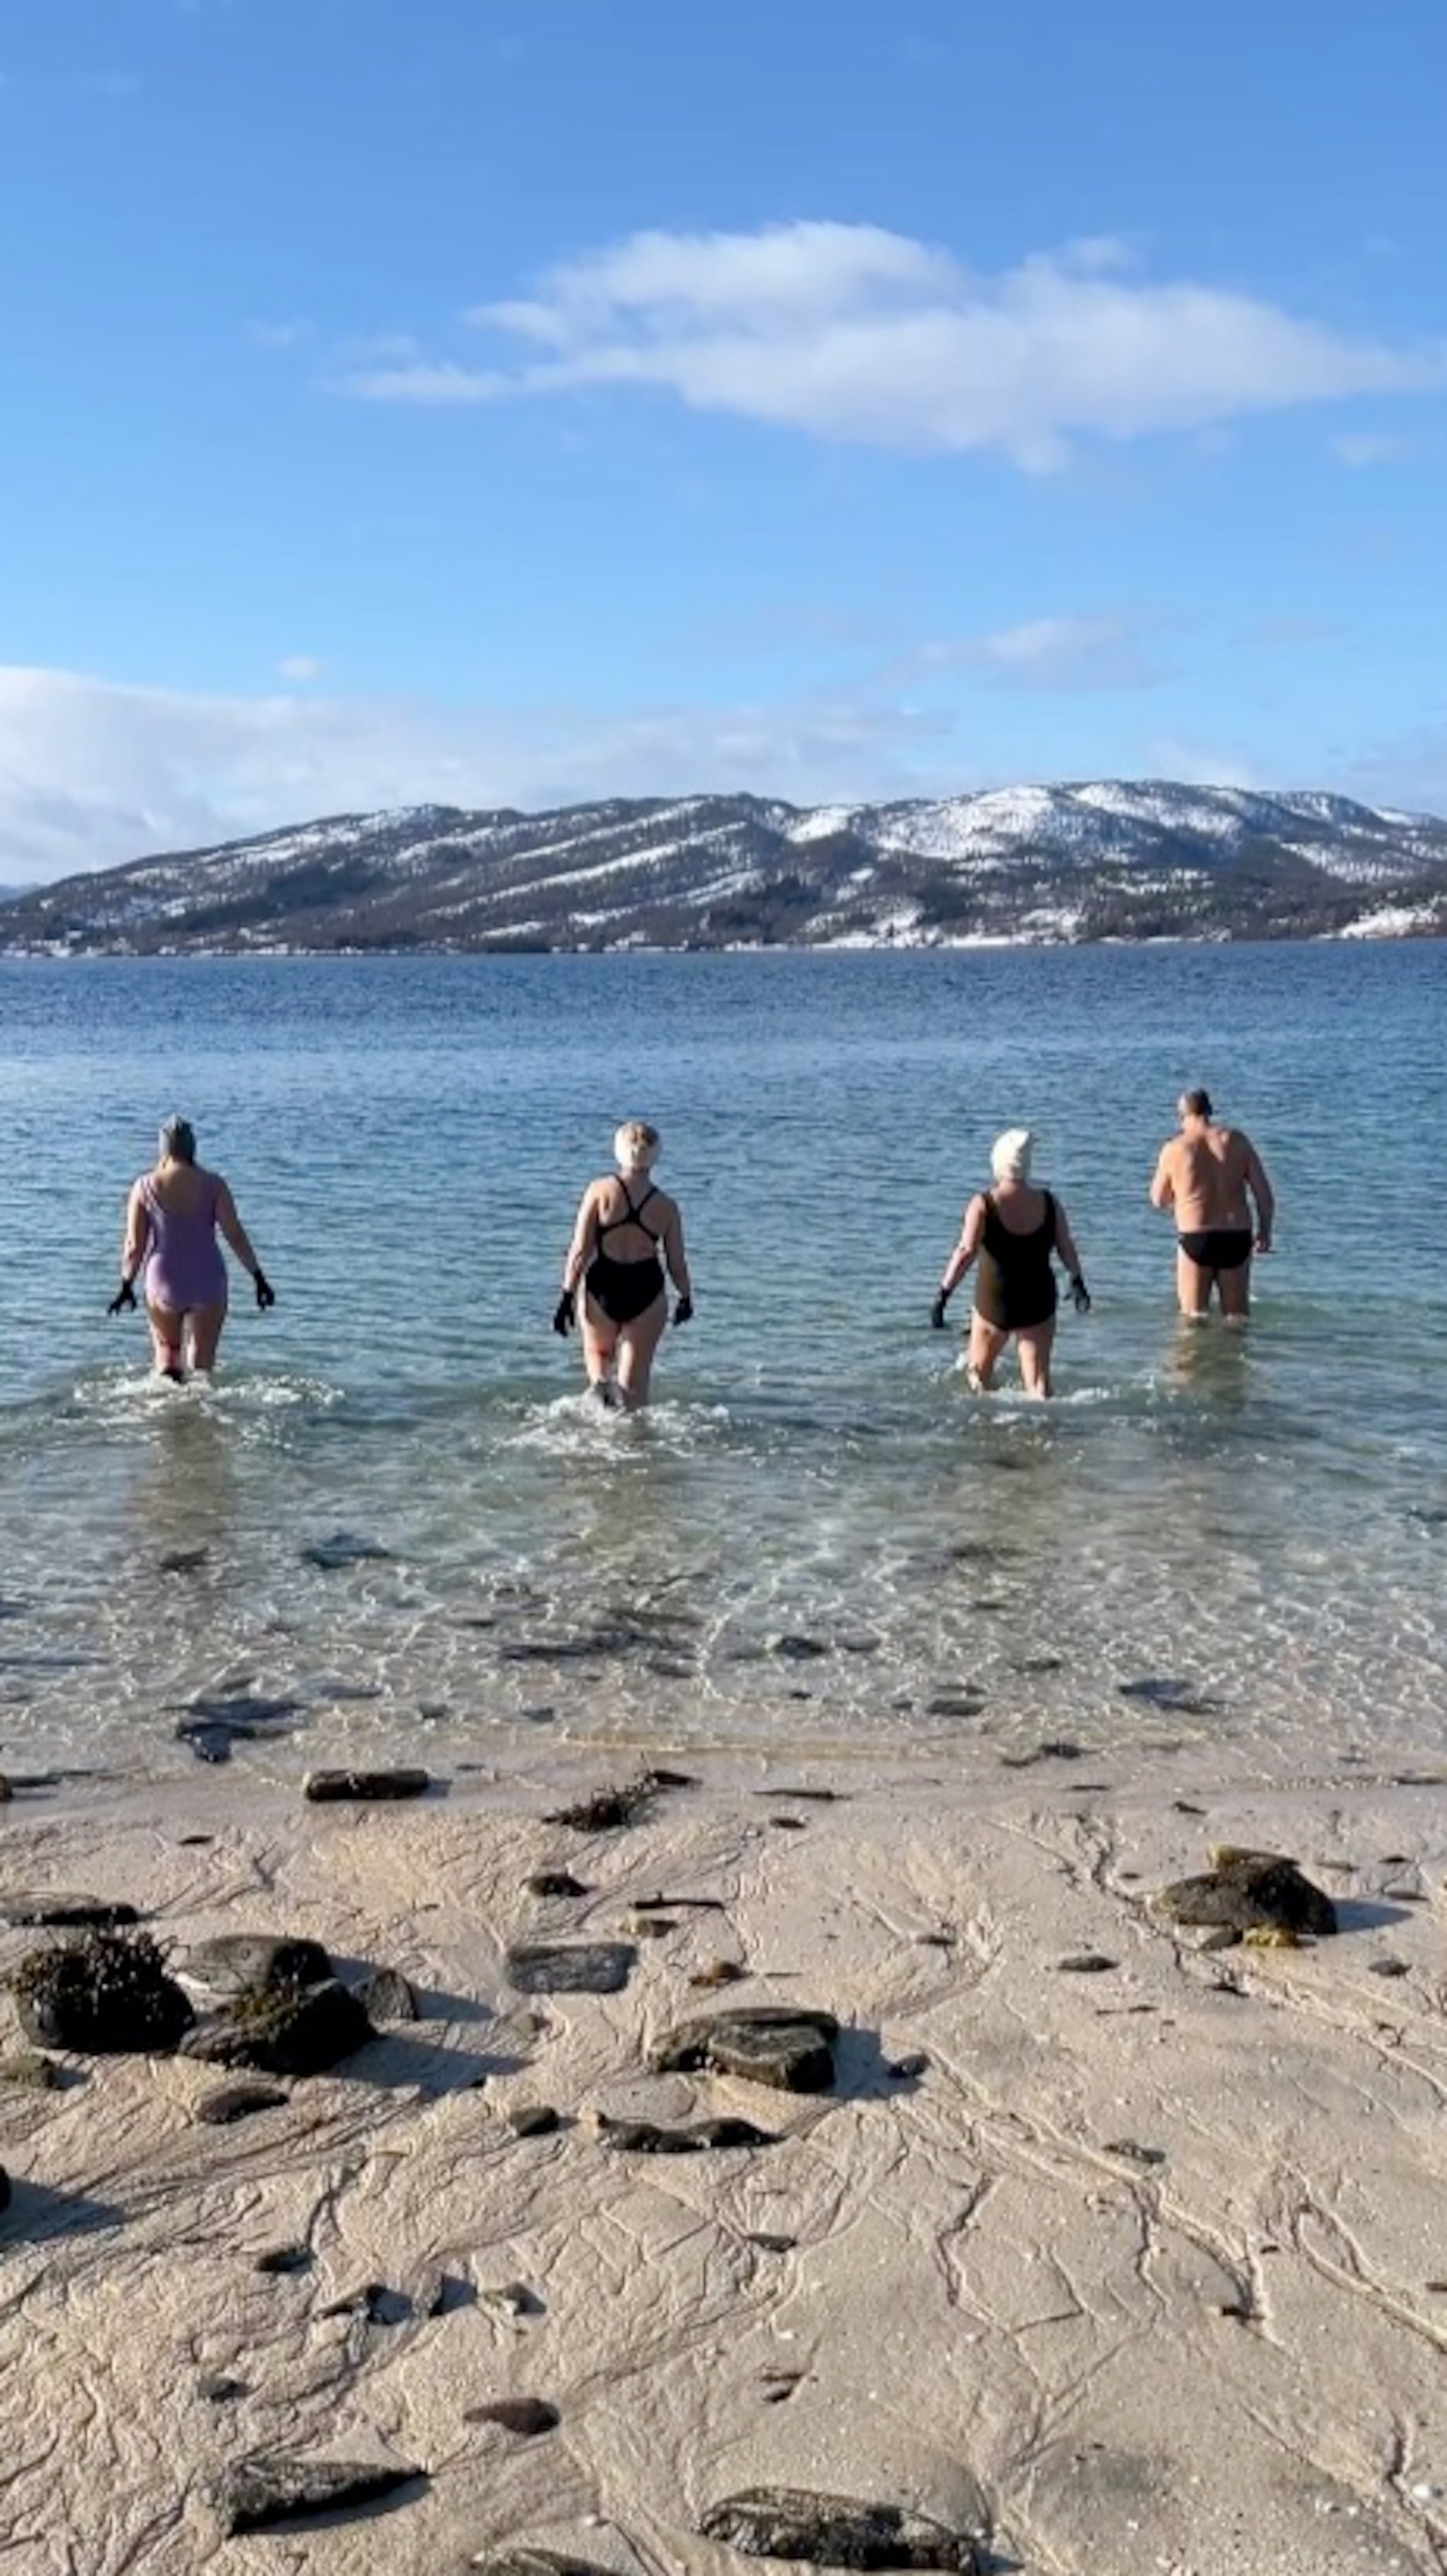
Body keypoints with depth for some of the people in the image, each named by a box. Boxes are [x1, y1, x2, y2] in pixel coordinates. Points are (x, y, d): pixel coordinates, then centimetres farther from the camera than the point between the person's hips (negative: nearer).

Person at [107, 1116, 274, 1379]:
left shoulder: (144, 1187, -3)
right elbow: (235, 1235, -6)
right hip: (208, 1284, 0)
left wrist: (126, 1285, 9)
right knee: (202, 1359, 11)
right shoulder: (212, 1185, -5)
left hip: (164, 1283, 0)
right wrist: (259, 1277, 1)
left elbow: (134, 1245, -3)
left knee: (166, 1349, 20)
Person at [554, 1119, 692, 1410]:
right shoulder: (666, 1205, -3)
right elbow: (677, 1263, 2)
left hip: (603, 1288, 0)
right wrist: (686, 1298, 20)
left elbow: (580, 1250, -10)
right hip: (646, 1291, 1)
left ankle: (600, 1381, -6)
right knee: (636, 1375, 11)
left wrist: (567, 1295, -2)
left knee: (597, 1351, 24)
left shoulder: (600, 1191, -8)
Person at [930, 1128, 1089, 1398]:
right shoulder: (1049, 1203, -4)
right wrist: (1078, 1284, 20)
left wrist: (943, 1294, -22)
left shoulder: (984, 1204, -14)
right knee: (1038, 1382, 7)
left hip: (994, 1304, -2)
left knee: (979, 1371, 22)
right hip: (1039, 1303, 2)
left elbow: (966, 1252, -23)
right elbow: (1067, 1250, 3)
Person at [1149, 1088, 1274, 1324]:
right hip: (1236, 1238, 2)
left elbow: (1159, 1200, 8)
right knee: (1237, 1315, 12)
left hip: (1195, 1240, -2)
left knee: (1194, 1316, 5)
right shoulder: (1237, 1140, 1)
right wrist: (1264, 1231, 11)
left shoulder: (1174, 1148, -4)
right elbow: (1263, 1192, 1)